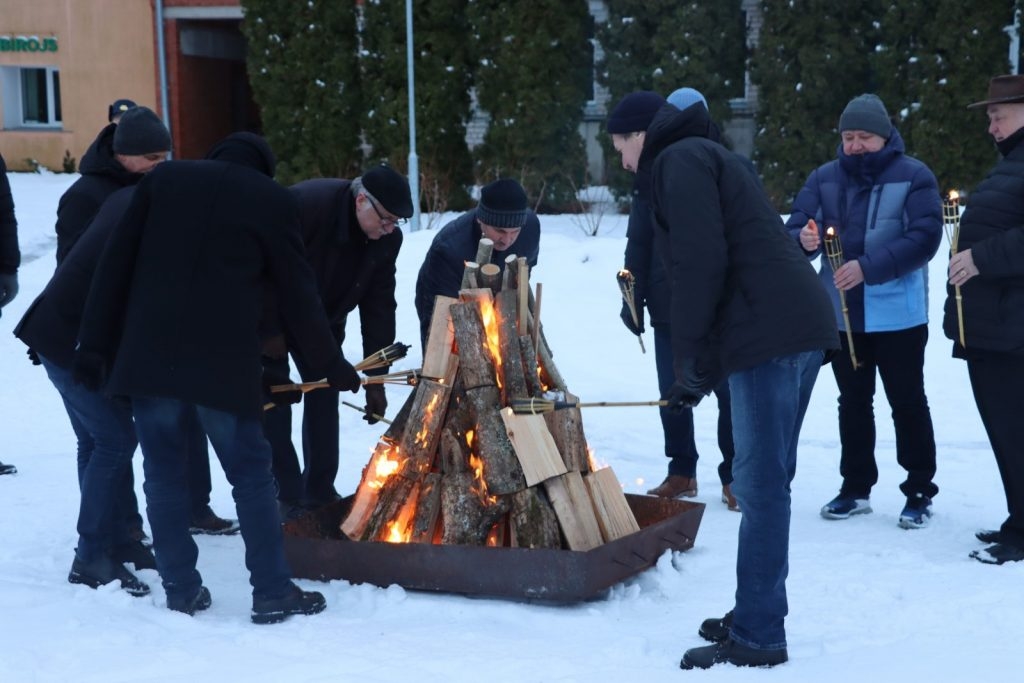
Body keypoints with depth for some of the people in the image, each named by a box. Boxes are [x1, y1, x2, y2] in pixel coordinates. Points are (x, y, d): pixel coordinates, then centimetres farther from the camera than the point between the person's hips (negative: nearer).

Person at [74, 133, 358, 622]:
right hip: (223, 361, -2)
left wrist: (94, 345, 9)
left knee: (163, 472, 13)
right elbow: (298, 296, 6)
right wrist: (332, 367, 17)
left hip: (149, 356, 2)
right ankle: (273, 593, 11)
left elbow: (115, 265, 7)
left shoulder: (164, 178, 12)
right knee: (251, 474, 9)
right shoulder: (273, 200, 5)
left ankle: (182, 590, 18)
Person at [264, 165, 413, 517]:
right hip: (270, 318, -5)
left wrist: (375, 377, -11)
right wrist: (269, 330, -23)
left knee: (324, 396, 4)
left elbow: (379, 305, -10)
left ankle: (320, 492, 17)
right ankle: (291, 500, 0)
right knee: (274, 401, -8)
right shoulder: (303, 204, -35)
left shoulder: (387, 239, -16)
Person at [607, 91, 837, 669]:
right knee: (767, 481, 15)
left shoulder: (679, 161, -1)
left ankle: (758, 636, -1)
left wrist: (693, 362, -10)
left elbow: (701, 263, -15)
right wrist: (702, 369, 24)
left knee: (761, 484, -6)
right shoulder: (706, 157, 28)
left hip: (769, 333, -10)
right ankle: (757, 615, 25)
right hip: (800, 325, 10)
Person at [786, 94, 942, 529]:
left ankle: (919, 492, 12)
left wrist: (868, 267, -25)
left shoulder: (913, 176, -6)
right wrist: (805, 240, -24)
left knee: (907, 402, 2)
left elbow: (925, 237, -16)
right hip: (842, 313, 4)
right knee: (853, 401, 13)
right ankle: (856, 488, 24)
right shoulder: (824, 178, 6)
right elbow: (795, 229, 1)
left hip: (897, 313, -4)